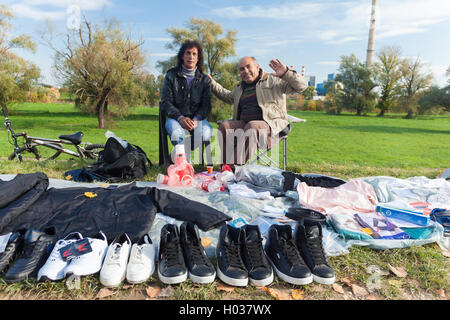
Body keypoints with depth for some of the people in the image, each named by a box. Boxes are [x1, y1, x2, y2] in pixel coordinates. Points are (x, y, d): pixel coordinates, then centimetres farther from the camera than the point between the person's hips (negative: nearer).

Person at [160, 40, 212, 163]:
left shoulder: (205, 79, 11)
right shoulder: (171, 76, 7)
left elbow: (206, 104, 4)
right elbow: (166, 102, 0)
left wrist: (196, 119, -18)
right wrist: (180, 118, -19)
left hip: (198, 117, 1)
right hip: (175, 117, -1)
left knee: (206, 133, -33)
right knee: (176, 133, -36)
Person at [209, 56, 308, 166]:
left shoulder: (273, 80, 7)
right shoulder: (239, 88, 25)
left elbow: (301, 86, -2)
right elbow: (228, 97, 47)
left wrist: (286, 73, -20)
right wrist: (213, 84, 39)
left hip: (272, 125, -5)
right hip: (243, 123, 5)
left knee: (252, 126, -38)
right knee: (224, 126, -22)